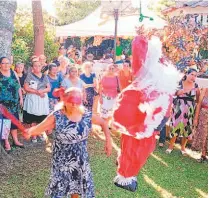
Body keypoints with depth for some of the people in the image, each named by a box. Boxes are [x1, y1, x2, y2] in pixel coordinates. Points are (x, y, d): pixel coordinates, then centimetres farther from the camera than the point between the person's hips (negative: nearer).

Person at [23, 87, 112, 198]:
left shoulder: (87, 116, -11)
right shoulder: (56, 117, -17)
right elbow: (38, 129, -18)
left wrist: (108, 140, -2)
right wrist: (29, 132, -40)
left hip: (80, 160, 3)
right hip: (61, 161, -2)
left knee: (77, 187, 20)